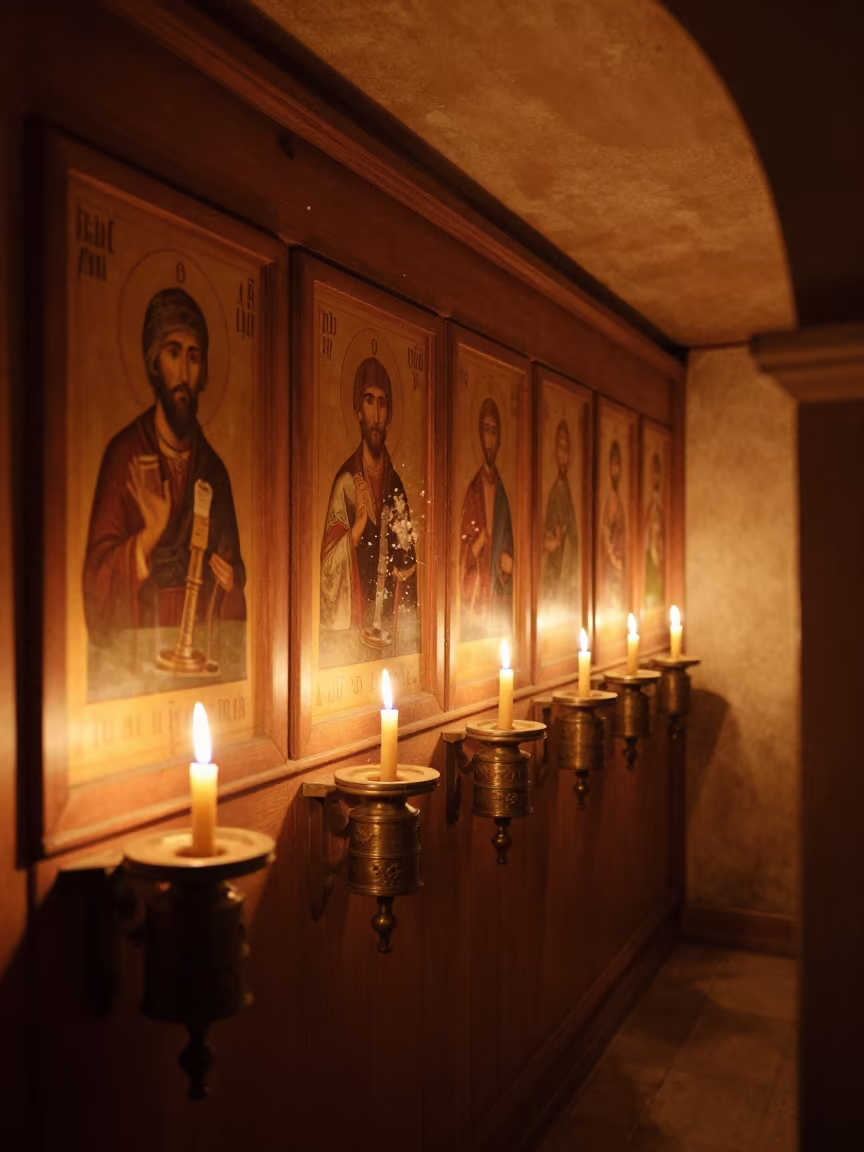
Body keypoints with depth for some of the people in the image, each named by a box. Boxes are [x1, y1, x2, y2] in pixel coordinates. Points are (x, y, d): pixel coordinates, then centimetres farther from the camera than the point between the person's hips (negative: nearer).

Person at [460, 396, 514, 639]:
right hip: (476, 592, -4)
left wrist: (508, 562, -4)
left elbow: (509, 546, 14)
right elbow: (465, 553, -3)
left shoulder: (501, 489, 9)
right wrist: (478, 541, -21)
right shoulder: (473, 490, -3)